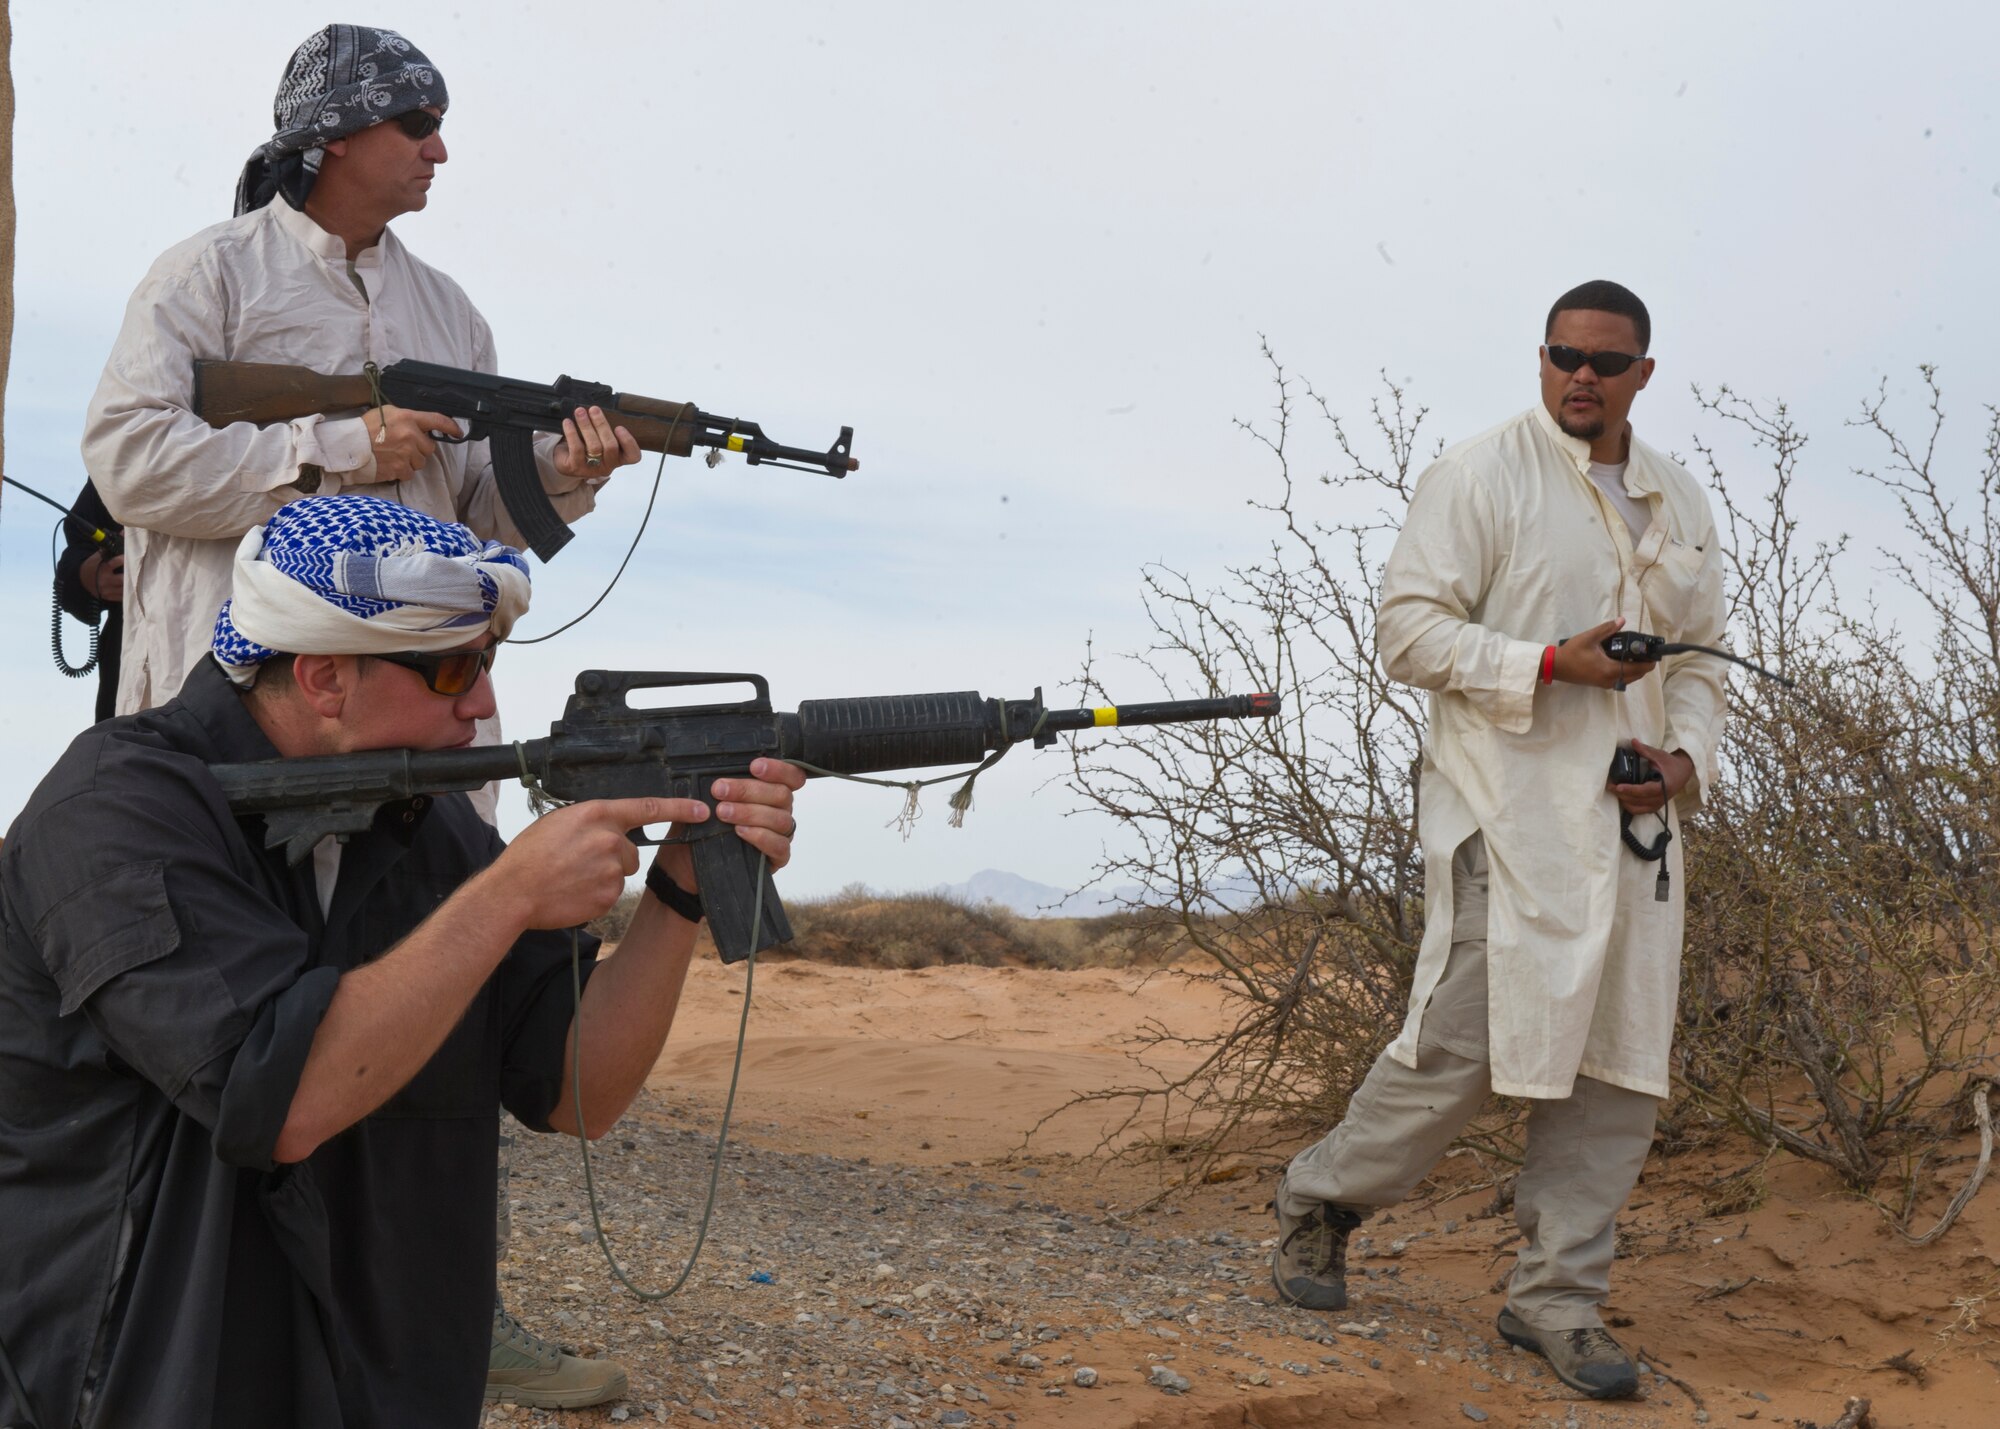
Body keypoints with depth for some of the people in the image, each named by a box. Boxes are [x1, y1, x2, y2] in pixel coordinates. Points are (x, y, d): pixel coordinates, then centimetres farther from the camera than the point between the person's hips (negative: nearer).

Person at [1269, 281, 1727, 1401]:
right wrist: (1553, 665, -17)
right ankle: (1324, 1199, 16)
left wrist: (1690, 754, 2)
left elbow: (1700, 657, 21)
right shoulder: (1479, 477, -2)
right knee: (1467, 1042, -9)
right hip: (1509, 813, -6)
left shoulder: (1680, 505, 16)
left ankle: (1559, 1297, 14)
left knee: (1621, 1055, 3)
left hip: (1632, 817, 6)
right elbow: (1410, 630, -7)